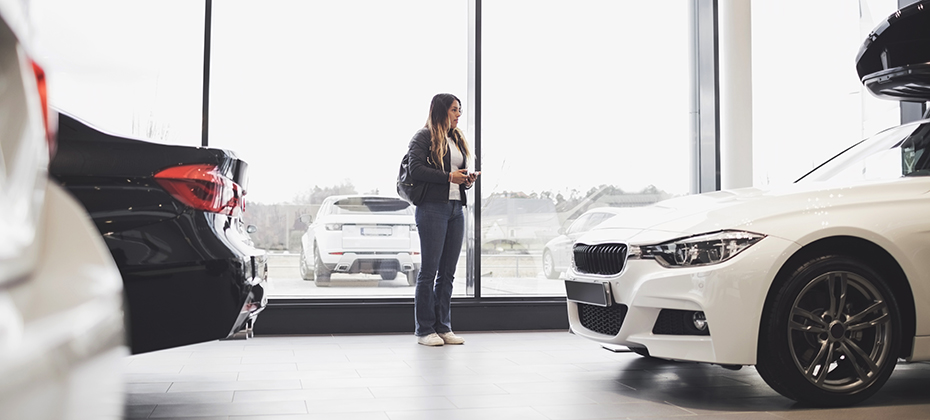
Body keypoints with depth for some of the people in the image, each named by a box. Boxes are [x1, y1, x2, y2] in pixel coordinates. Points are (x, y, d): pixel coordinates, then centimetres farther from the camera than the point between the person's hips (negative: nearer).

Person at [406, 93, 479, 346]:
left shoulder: (457, 139, 22)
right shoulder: (424, 137, -1)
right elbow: (416, 169, -14)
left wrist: (467, 181, 5)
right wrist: (449, 177, -16)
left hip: (456, 209, 8)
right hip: (432, 208, -7)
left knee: (448, 271, 8)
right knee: (429, 270, -4)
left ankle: (443, 327, 14)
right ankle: (424, 330, 2)